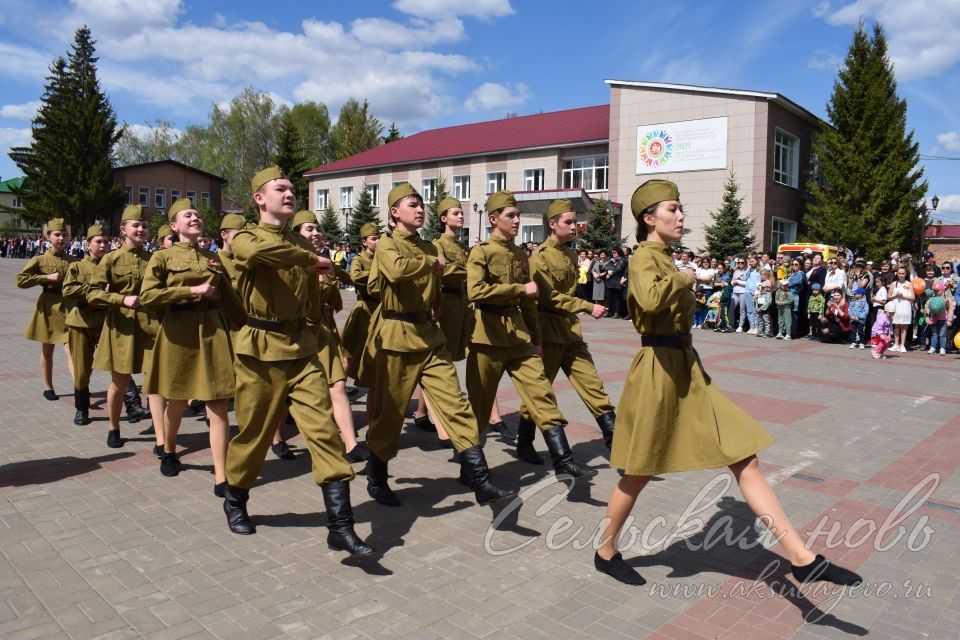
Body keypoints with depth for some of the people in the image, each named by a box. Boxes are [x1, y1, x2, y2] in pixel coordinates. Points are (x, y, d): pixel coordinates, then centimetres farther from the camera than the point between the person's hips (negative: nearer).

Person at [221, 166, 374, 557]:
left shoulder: (300, 244, 13)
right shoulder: (245, 238, -4)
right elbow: (256, 252, -31)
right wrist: (313, 259, -23)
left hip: (302, 349, 4)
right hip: (260, 350, -4)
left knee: (325, 430, -6)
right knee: (255, 432, 9)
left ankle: (341, 526, -4)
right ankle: (234, 500, 37)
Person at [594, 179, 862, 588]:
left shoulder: (665, 260, 14)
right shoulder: (644, 259, -13)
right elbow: (650, 299, -35)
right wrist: (684, 278, -20)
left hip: (686, 371, 9)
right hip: (658, 373, -9)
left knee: (744, 459, 5)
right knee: (638, 473, 6)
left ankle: (802, 558, 10)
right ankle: (606, 553, 28)